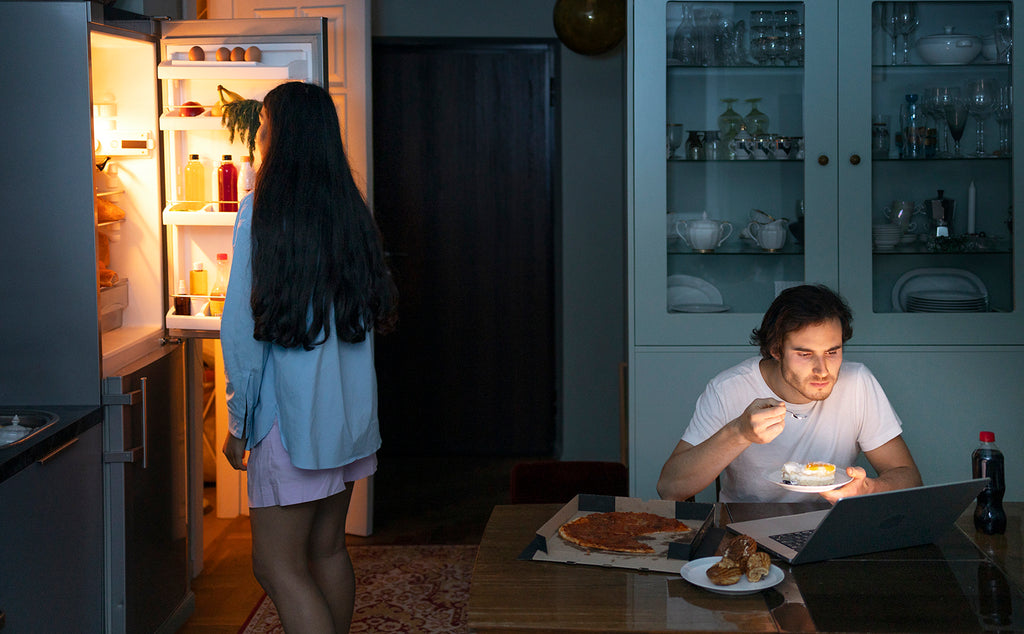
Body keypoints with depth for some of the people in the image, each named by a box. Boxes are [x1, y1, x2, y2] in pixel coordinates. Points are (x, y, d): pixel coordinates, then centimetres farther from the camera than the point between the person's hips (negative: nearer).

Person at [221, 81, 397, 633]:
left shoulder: (262, 210, -12)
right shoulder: (349, 208, 4)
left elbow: (244, 327, -12)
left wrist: (238, 420, -6)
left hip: (291, 413, -7)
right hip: (350, 410, 7)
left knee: (279, 566, 0)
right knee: (328, 550, 17)